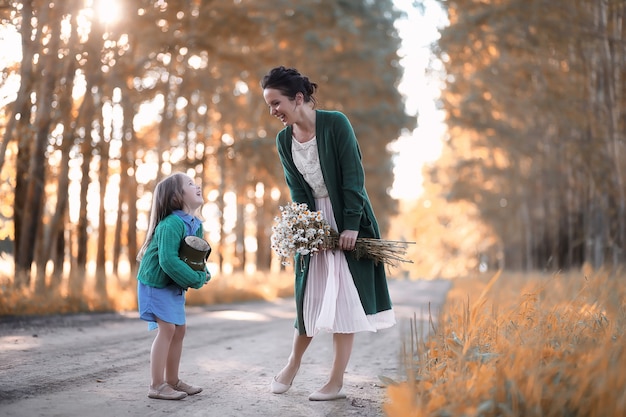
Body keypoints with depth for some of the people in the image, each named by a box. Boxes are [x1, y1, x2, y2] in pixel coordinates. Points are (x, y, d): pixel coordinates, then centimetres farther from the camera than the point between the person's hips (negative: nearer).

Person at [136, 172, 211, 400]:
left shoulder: (196, 224, 2)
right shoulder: (171, 224, -26)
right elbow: (168, 260, -33)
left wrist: (203, 272, -11)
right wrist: (196, 279, -25)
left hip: (175, 285, 9)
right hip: (156, 283, -9)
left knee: (179, 330, 11)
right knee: (167, 328, -11)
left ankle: (172, 381, 23)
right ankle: (157, 385, -2)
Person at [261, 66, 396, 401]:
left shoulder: (335, 123, -15)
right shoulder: (283, 139, 1)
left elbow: (353, 177, -16)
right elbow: (297, 189, 0)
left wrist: (351, 225, -19)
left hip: (348, 221, -4)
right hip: (314, 221, 4)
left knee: (343, 297, -2)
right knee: (310, 295, 8)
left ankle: (336, 382, 6)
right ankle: (293, 361, 28)